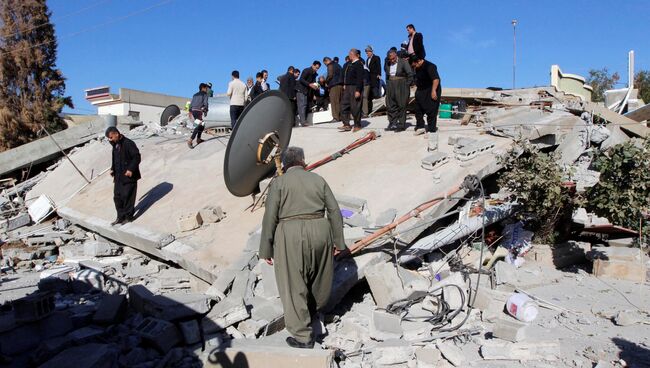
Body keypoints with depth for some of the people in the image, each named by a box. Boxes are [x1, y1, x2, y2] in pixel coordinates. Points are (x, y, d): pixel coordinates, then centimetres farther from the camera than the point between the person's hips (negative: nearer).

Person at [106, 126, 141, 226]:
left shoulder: (128, 143, -16)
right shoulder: (115, 144, 10)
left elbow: (136, 157, -18)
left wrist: (130, 169, -23)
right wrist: (113, 169, 9)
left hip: (128, 176, -8)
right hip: (118, 176, 8)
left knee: (127, 196, 0)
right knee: (117, 196, 10)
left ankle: (128, 216, 15)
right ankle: (121, 216, 21)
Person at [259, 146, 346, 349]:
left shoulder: (278, 183, 5)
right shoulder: (318, 179, 13)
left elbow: (270, 217, -2)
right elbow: (334, 211, 9)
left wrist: (266, 250, 3)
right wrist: (338, 241, 15)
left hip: (291, 234, -3)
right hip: (320, 231, 4)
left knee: (294, 285, 2)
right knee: (319, 275, 23)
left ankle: (302, 336, 4)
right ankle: (313, 310, 45)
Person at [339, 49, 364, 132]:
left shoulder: (358, 64, -12)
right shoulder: (349, 63, 13)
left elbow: (360, 78, -17)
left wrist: (358, 90, -21)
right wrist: (344, 84, 12)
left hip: (355, 87, -9)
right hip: (347, 87, 9)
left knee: (355, 107, -3)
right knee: (344, 105, 6)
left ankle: (357, 125, 8)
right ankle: (346, 125, 12)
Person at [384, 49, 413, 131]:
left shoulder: (403, 62, -9)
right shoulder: (387, 63, 7)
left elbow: (410, 74, -11)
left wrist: (407, 85, -11)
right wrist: (388, 83, 9)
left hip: (401, 87, -5)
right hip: (391, 86, 5)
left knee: (401, 106, 0)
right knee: (390, 106, 4)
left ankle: (401, 125, 6)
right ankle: (392, 123, 12)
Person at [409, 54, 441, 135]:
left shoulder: (429, 66, -19)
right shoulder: (417, 68, 7)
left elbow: (436, 79, -25)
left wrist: (433, 91, -28)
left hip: (430, 92, -9)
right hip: (421, 91, 9)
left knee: (431, 111, -4)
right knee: (418, 110, 9)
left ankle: (431, 130, 2)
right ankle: (420, 127, 18)